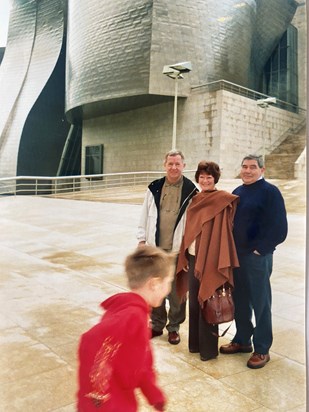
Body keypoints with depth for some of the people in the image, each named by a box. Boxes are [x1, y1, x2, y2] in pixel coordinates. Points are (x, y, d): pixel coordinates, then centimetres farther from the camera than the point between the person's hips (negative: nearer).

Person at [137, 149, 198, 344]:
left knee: (176, 291, 7)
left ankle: (174, 327, 26)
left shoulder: (191, 190, -4)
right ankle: (157, 324, 31)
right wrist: (142, 240, 5)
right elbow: (145, 217, 9)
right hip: (155, 248, 3)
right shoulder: (154, 188, 5)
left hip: (178, 249, -3)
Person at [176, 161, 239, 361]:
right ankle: (195, 342, 32)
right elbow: (189, 230, 12)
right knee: (194, 302, 15)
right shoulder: (195, 200, 10)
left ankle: (209, 348, 20)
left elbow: (224, 232, -14)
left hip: (210, 260, -6)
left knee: (207, 303, 3)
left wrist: (221, 263, -18)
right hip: (193, 258, 6)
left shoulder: (223, 201, -10)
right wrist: (185, 257, 11)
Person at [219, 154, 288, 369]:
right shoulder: (237, 192, 12)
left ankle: (262, 350, 18)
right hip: (236, 255, 7)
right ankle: (242, 340, 33)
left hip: (257, 257, -7)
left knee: (260, 303, 4)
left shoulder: (270, 192, -9)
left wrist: (259, 249, -13)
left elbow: (279, 228, -14)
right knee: (240, 301, 16)